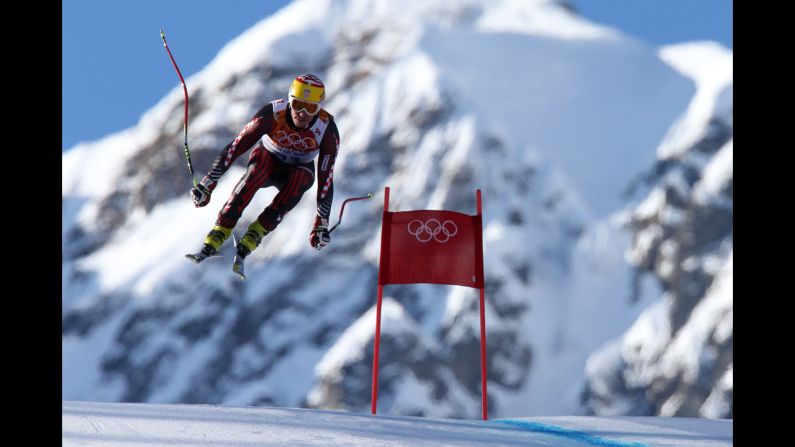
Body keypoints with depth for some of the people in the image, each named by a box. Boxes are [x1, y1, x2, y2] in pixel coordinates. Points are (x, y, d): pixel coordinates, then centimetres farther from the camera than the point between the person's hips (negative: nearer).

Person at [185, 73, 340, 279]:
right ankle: (211, 244, -40)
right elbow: (234, 148, -28)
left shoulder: (327, 130, -28)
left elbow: (326, 180, -24)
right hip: (267, 157, -1)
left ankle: (244, 249, -37)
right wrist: (207, 183, -31)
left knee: (296, 185, -35)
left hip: (299, 169, 1)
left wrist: (321, 223, -26)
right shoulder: (272, 114, -30)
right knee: (254, 175, -36)